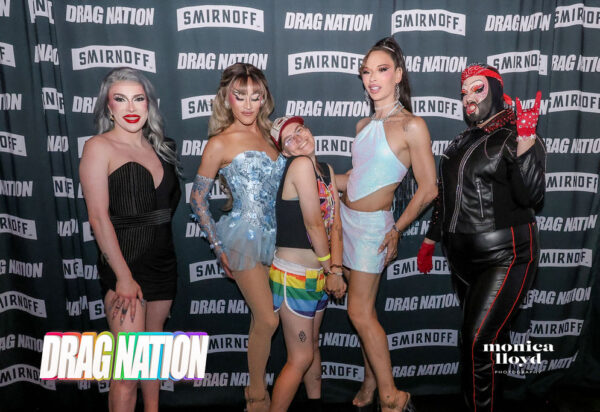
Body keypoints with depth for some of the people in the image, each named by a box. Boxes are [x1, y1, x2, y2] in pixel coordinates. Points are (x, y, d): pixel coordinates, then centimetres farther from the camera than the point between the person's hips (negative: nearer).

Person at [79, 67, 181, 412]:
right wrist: (123, 277, -17)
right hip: (125, 263, -6)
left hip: (163, 260, 7)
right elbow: (99, 217, -14)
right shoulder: (99, 147, -8)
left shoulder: (157, 147, 11)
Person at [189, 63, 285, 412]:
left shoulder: (268, 134, 10)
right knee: (268, 320, -3)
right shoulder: (220, 144, -7)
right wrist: (218, 246, -4)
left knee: (261, 318, 12)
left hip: (273, 234, 6)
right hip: (245, 235, -5)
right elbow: (198, 199, -2)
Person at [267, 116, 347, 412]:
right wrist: (332, 271, -9)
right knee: (301, 358, 0)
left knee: (312, 346, 23)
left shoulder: (326, 170, 7)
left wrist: (334, 269, -9)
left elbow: (335, 223, 1)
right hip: (294, 275, -8)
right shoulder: (301, 164, -18)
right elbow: (313, 223, -19)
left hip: (318, 275, 8)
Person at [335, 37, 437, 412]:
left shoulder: (411, 125, -12)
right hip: (347, 218, 7)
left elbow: (428, 188, -11)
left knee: (360, 313, -2)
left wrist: (397, 230, -5)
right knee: (365, 310, 14)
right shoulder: (364, 126, 9)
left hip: (372, 225, -6)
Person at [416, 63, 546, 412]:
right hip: (463, 258, 6)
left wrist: (526, 140, -28)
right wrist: (430, 240, 22)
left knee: (479, 342, -12)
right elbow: (445, 197, 20)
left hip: (504, 258, -6)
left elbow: (531, 196, -22)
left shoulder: (516, 140, -7)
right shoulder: (462, 143, 14)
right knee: (491, 337, 18)